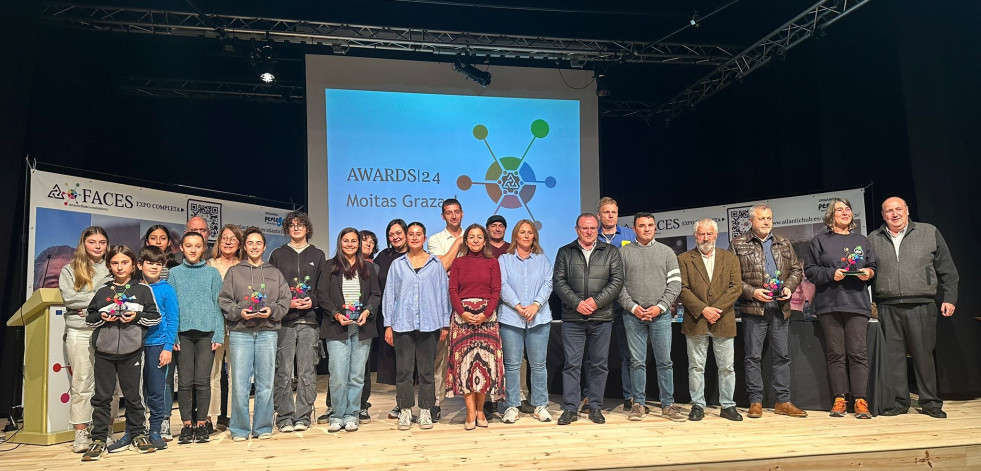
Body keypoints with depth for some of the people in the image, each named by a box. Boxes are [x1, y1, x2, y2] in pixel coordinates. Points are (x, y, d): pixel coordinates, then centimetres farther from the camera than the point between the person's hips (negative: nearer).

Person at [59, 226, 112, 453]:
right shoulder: (70, 270, 9)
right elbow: (69, 298, -5)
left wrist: (90, 306, -9)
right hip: (79, 332, 0)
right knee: (81, 383, 2)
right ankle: (81, 433, 8)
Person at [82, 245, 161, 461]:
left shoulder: (143, 290, 4)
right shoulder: (102, 291, 8)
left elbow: (155, 317, 4)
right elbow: (89, 318, 11)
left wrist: (137, 317, -12)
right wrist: (101, 317, -9)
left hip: (131, 351, -1)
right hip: (104, 351, 2)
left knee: (133, 394, 7)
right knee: (102, 396, 5)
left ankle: (138, 434, 20)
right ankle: (99, 439, 12)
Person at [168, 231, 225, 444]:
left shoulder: (212, 273, 7)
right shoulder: (175, 273, 9)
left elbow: (218, 305, 5)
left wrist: (219, 334, -2)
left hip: (207, 332, -1)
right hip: (183, 332, 1)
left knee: (203, 380, 0)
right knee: (185, 381, 3)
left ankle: (201, 424, 11)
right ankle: (187, 425, 13)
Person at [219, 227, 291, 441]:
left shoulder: (275, 273, 14)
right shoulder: (234, 272, 11)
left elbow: (285, 300, 8)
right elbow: (224, 301, 5)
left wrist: (272, 311, -9)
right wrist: (239, 312, -11)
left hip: (268, 332, 1)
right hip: (240, 333, -1)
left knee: (266, 383, 4)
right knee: (239, 382, -3)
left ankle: (263, 427, 14)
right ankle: (239, 429, 9)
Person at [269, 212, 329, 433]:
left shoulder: (318, 255, 14)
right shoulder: (277, 255, 12)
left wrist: (313, 301, -7)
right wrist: (286, 303, -9)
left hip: (310, 320, 1)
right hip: (283, 321, -1)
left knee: (307, 371, 1)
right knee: (283, 371, -2)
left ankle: (303, 416, 8)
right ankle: (285, 417, 5)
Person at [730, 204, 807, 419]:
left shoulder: (784, 243, 14)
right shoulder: (739, 244, 1)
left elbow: (796, 269, 17)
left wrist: (789, 287, -1)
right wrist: (752, 292, -13)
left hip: (780, 307, 4)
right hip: (753, 308, -4)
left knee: (782, 355, 8)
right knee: (753, 357, 1)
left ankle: (783, 402, 16)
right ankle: (755, 402, 9)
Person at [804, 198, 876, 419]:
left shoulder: (862, 241, 18)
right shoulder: (820, 241, 9)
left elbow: (873, 266, 20)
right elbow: (809, 270, 3)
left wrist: (869, 272, -1)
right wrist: (831, 274, -11)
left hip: (857, 303, 2)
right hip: (829, 303, -2)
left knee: (858, 352, -4)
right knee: (835, 353, 1)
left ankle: (860, 400, 1)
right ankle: (839, 399, 8)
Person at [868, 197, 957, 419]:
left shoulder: (930, 233, 7)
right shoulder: (873, 239, 10)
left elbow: (947, 270, 8)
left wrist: (949, 299, 2)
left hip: (922, 306, -1)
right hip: (887, 307, 1)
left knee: (924, 353, 4)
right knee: (893, 355, 3)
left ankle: (930, 402, 17)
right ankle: (899, 402, 13)